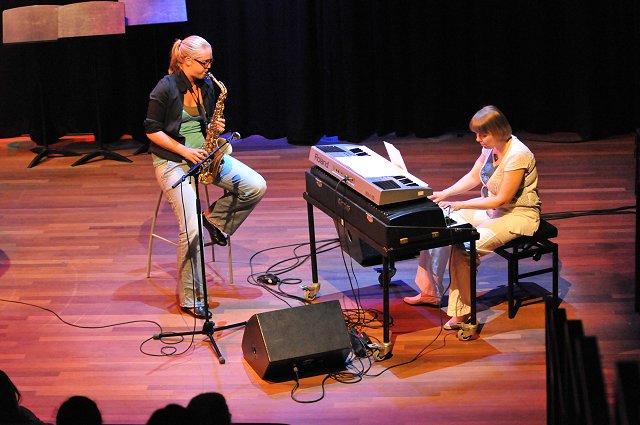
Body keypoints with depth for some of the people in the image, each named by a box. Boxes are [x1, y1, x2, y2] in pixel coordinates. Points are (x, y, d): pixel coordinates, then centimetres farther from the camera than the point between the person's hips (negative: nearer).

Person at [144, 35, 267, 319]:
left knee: (256, 187, -15)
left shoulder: (207, 86, 6)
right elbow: (152, 131, -10)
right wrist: (184, 151, -17)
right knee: (192, 229, -22)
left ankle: (216, 218, 11)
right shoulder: (166, 89, -12)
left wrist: (216, 127, -5)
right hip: (172, 160, -6)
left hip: (205, 155, 6)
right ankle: (189, 299, -10)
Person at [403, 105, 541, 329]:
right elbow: (473, 177, 13)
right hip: (491, 208, 9)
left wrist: (461, 205, -22)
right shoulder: (491, 147, 0)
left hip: (518, 215, -9)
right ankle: (430, 291, 5)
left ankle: (461, 311, -15)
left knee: (464, 247, -28)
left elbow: (502, 200, -24)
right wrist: (445, 194, -1)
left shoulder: (517, 155, -26)